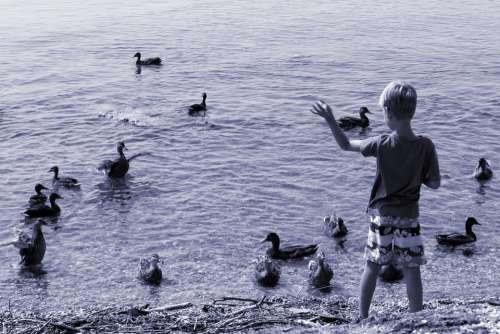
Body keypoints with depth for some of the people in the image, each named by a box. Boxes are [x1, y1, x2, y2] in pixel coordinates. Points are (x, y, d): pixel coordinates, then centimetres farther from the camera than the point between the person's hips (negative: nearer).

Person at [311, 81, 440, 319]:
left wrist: (330, 120, 7)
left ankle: (363, 318, 22)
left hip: (381, 215, 0)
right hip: (409, 218, 0)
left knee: (372, 268, 13)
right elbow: (435, 184, -8)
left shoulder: (381, 144, -14)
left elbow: (346, 145, 0)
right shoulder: (425, 146, -14)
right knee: (412, 271, 9)